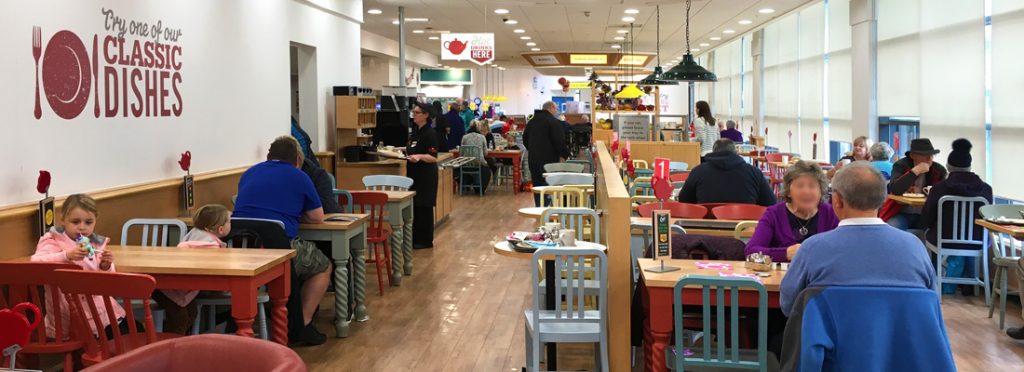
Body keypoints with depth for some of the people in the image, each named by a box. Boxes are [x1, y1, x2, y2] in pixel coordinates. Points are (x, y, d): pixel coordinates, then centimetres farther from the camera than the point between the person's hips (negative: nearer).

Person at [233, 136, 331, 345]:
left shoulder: (248, 174, 20)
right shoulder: (299, 177, 7)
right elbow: (318, 218, 13)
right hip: (277, 249, -5)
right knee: (323, 267, 21)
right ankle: (301, 325, 13)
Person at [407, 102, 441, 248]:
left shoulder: (430, 133, -14)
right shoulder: (416, 131, 12)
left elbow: (433, 157, -20)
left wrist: (419, 157, -35)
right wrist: (405, 151, 12)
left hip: (426, 175, -9)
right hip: (415, 174, 9)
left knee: (424, 207, -3)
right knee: (414, 206, 10)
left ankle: (426, 240, 4)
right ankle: (416, 238, 18)